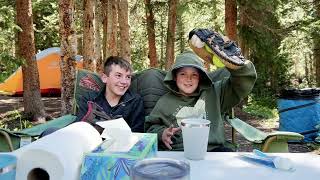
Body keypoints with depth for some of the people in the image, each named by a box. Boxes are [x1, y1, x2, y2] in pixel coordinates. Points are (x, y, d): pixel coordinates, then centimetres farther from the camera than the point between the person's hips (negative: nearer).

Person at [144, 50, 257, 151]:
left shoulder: (214, 92, 17)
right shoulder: (166, 101, 17)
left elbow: (245, 81, 13)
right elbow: (151, 126, 24)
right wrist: (161, 133, 1)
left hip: (213, 148, 1)